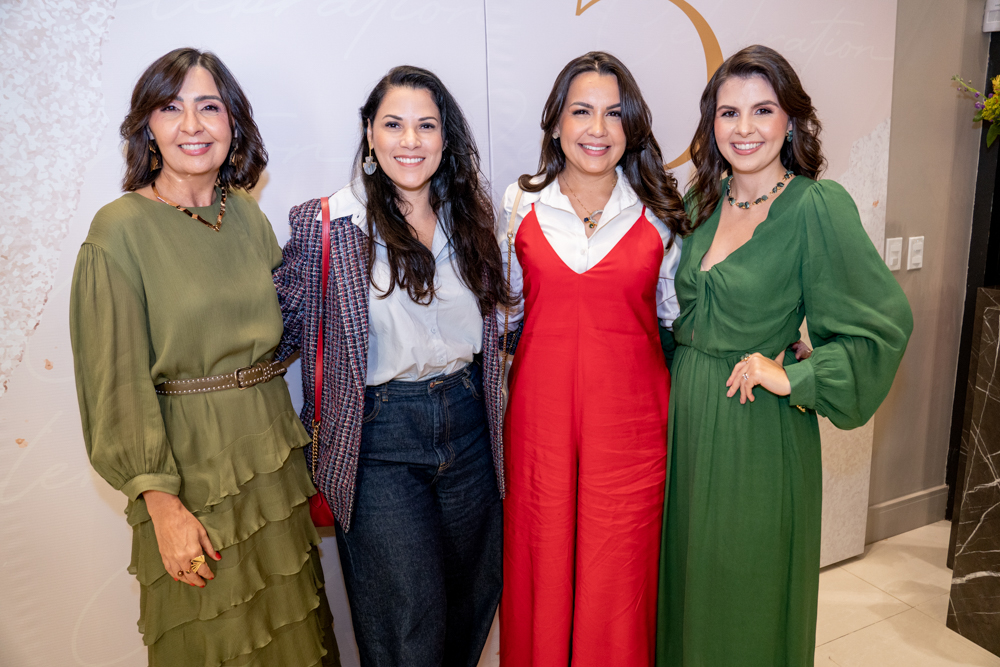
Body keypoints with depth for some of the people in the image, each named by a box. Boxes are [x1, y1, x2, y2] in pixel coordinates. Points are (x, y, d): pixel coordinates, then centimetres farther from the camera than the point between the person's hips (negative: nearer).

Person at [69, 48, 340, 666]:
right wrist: (161, 503, -15)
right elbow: (119, 382, -12)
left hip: (273, 455, 5)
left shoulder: (248, 215, 5)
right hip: (190, 464, -5)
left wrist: (293, 446, 8)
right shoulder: (121, 228, -11)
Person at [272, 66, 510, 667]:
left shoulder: (471, 213, 5)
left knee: (476, 597, 18)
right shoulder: (326, 224, -8)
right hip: (380, 442, -4)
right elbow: (285, 324, -3)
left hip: (469, 423, 5)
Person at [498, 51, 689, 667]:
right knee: (542, 569, 12)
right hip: (540, 415, 1)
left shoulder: (658, 212, 2)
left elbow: (677, 317, 9)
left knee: (619, 577, 9)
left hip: (630, 419, 0)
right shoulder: (521, 205, 5)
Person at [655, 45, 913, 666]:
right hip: (687, 409, 6)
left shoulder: (820, 206, -13)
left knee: (748, 596, 12)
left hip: (758, 427, -5)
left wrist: (792, 378, -17)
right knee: (686, 577, 20)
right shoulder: (705, 201, 4)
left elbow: (884, 324, -13)